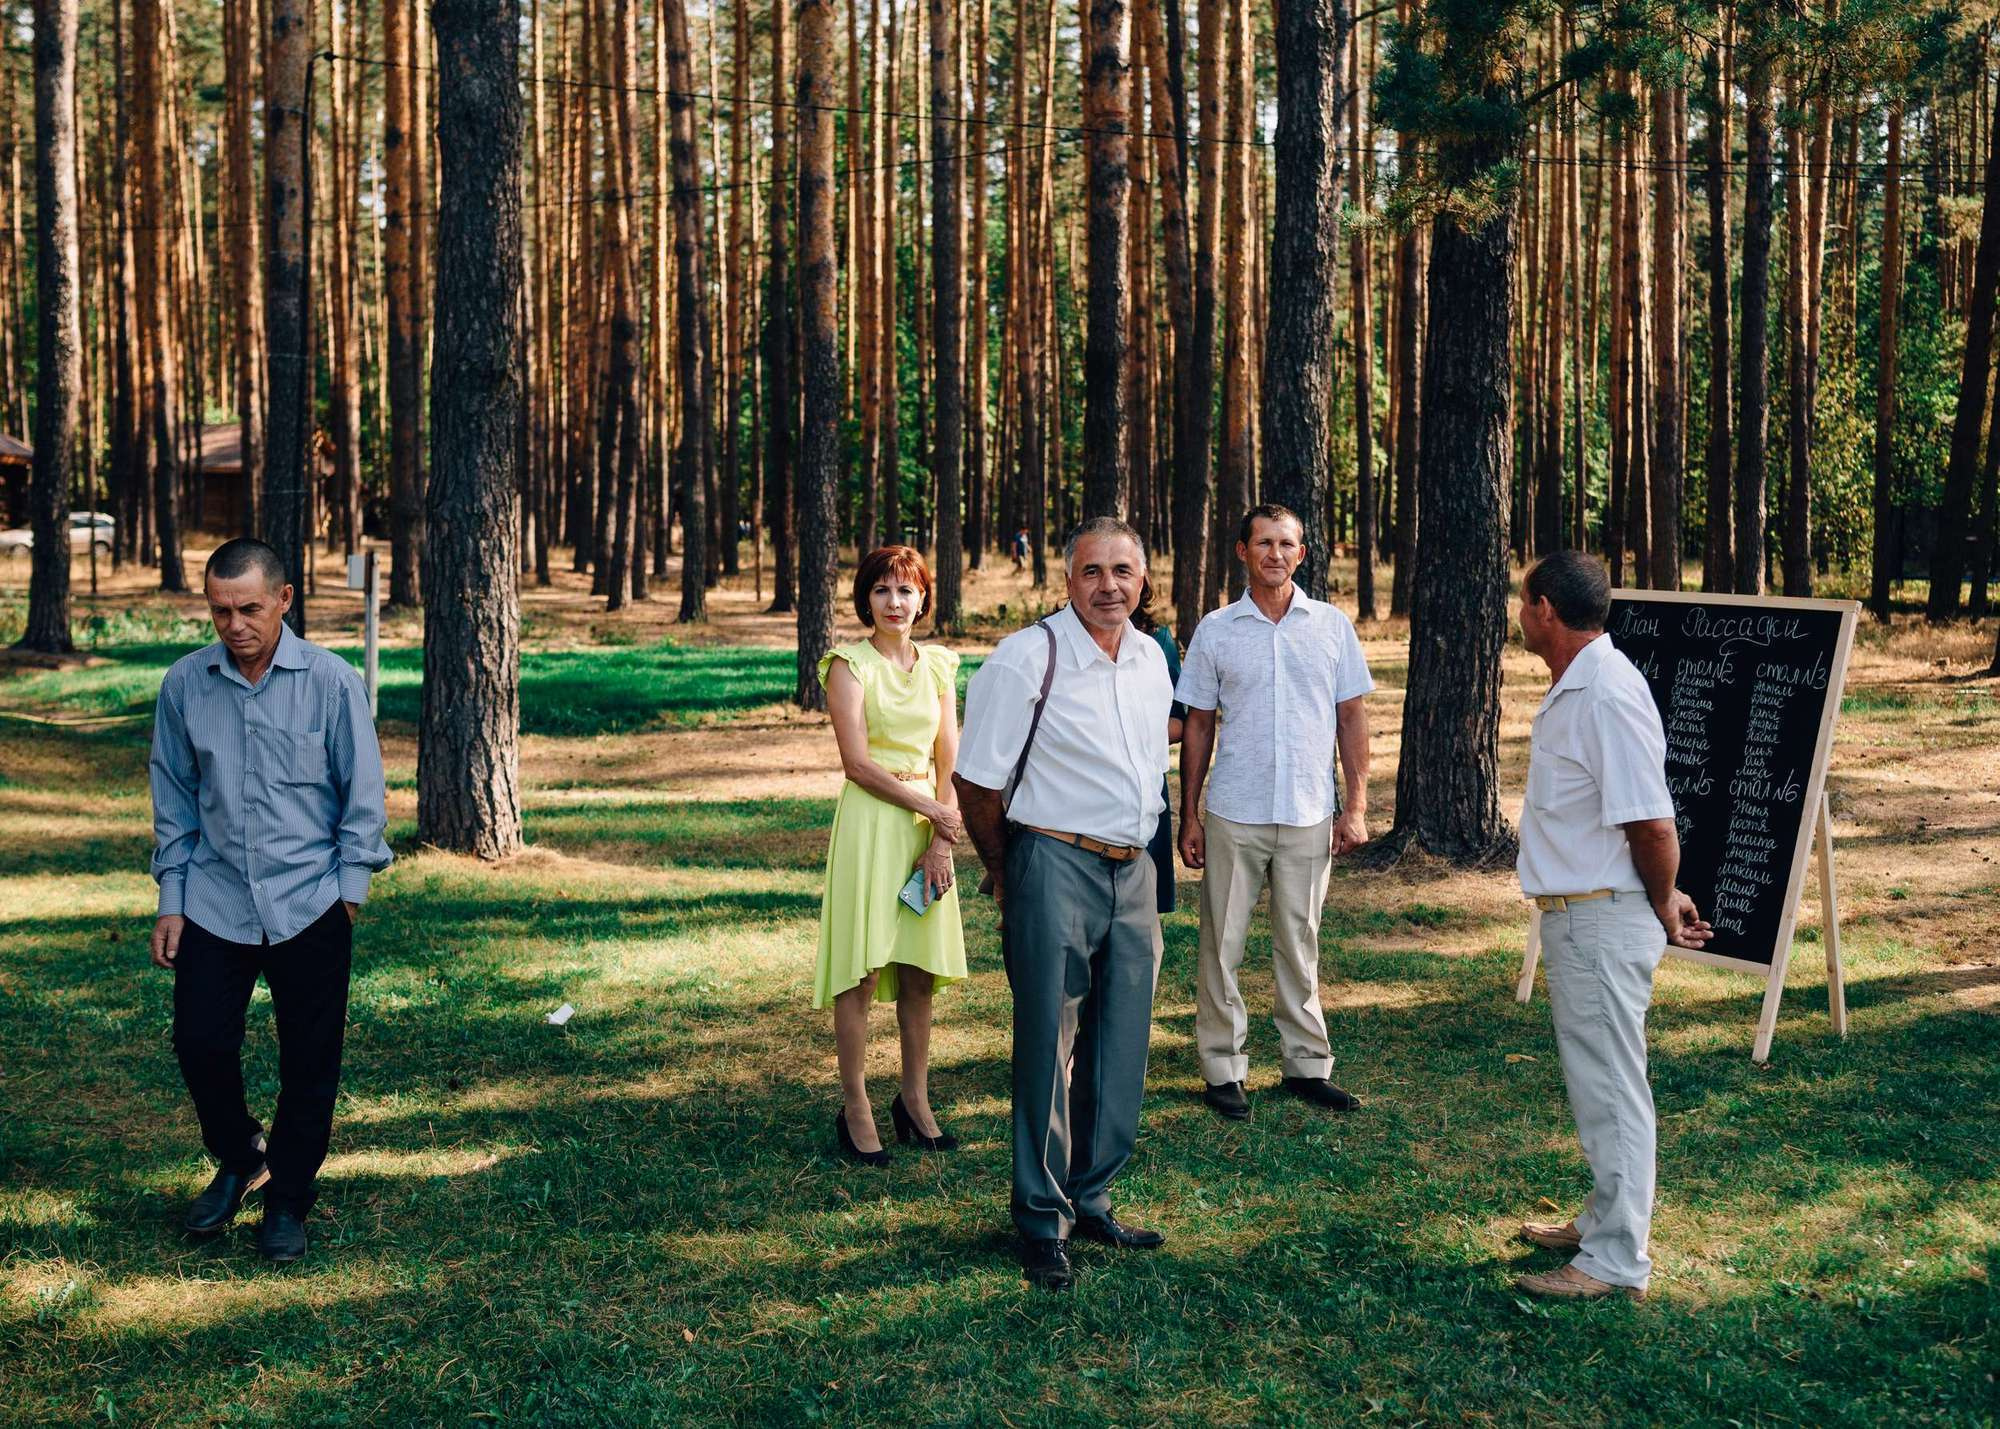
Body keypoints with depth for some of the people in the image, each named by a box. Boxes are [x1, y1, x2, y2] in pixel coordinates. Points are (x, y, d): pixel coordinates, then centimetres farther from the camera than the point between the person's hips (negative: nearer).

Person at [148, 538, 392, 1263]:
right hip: (214, 902, 2)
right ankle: (238, 1161, 31)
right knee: (200, 1043, 2)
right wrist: (170, 900, 5)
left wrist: (348, 892, -3)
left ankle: (287, 1200, 24)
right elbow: (173, 797, 7)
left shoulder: (332, 682, -8)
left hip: (309, 904, -2)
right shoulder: (184, 684, -1)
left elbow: (362, 796, -2)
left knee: (308, 1063, 5)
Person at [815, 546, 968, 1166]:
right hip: (869, 825, -5)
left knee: (920, 971, 8)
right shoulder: (850, 665, -4)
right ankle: (855, 1110, 5)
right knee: (862, 970, -3)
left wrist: (941, 841, -5)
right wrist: (933, 810, -11)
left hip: (928, 827, 5)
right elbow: (857, 764, -11)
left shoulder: (939, 667, 11)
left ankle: (915, 1102, 18)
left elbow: (949, 764, 7)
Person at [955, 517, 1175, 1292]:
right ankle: (1040, 1220, 13)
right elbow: (977, 784, -7)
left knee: (1120, 1046, 11)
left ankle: (1090, 1200, 27)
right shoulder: (1024, 660, -12)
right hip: (1054, 865, -6)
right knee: (1047, 1046, -1)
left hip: (1133, 870, 7)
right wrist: (1009, 878, 3)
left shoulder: (1151, 659, 9)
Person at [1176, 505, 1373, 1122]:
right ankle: (1223, 1067, 12)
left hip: (1310, 815, 1)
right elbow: (1198, 726, 6)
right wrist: (1188, 816, 3)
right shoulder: (1215, 631, 3)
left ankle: (1308, 1064, 19)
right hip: (1233, 815, 0)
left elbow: (1352, 718, 7)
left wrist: (1356, 806, 0)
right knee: (1222, 943, 3)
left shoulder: (1332, 626, 4)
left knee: (1300, 944, 10)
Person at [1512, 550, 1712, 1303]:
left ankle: (1616, 1262, 10)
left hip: (1603, 923, -10)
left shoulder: (1607, 694, -23)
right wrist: (1660, 899, 14)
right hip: (1578, 920, 10)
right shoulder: (1575, 688, 10)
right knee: (1594, 1080, 20)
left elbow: (1653, 824, -24)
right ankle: (1603, 1221, 35)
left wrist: (1662, 906, -9)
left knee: (1610, 1087, -1)